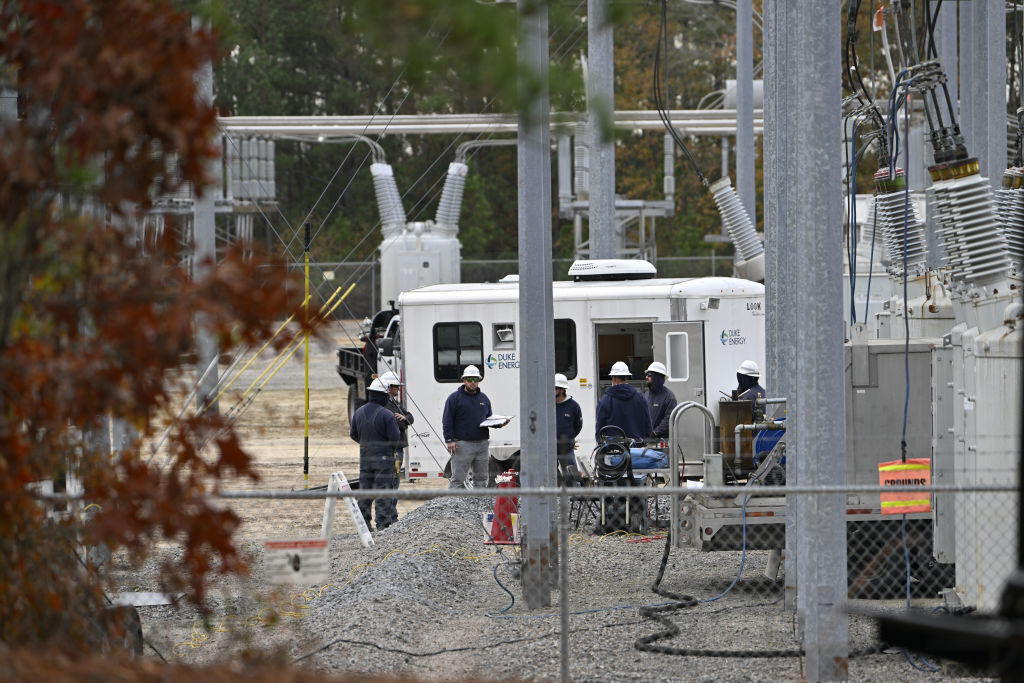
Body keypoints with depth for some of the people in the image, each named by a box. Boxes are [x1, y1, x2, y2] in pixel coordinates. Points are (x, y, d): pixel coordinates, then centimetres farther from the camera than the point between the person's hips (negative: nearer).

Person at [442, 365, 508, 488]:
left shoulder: (484, 398, 16)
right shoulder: (455, 398, 0)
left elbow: (488, 418, 24)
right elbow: (447, 421, -4)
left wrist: (499, 424, 3)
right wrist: (449, 440, -14)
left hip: (482, 444, 5)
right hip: (462, 444, -5)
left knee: (481, 478, 8)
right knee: (458, 478, -7)